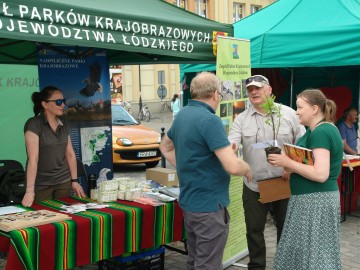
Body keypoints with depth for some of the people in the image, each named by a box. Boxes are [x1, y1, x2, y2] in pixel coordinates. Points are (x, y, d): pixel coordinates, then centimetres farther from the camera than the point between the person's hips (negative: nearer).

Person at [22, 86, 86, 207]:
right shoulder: (33, 124, -14)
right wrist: (30, 190, -25)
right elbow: (33, 158, -21)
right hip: (41, 184, -5)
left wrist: (74, 181, 8)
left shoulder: (63, 124, 6)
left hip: (63, 182, 5)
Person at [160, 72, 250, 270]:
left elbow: (165, 146, 24)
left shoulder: (182, 115, 7)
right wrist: (247, 168, -6)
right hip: (209, 205, -9)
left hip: (189, 202, 9)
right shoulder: (209, 120, -21)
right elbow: (233, 167, -27)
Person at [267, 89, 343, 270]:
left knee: (313, 252, 1)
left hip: (315, 201, -10)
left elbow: (320, 174, -26)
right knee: (304, 249, 15)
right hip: (312, 198, 10)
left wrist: (287, 163, -19)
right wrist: (287, 163, 1)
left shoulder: (320, 132, -18)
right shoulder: (322, 129, 14)